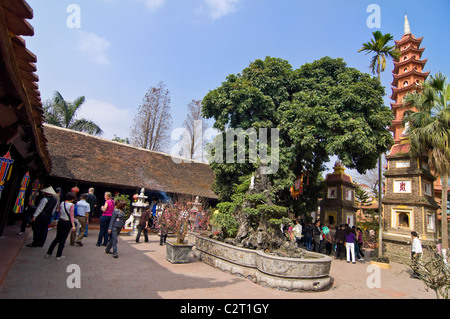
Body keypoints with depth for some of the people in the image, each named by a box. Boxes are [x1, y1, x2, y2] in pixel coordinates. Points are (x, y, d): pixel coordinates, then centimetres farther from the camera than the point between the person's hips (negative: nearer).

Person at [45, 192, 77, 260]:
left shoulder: (62, 203, 5)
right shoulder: (71, 205, -13)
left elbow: (59, 213, 12)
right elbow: (72, 216, -17)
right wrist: (73, 225, -16)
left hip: (60, 221, 6)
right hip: (67, 223, -6)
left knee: (57, 238, 19)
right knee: (63, 239, 5)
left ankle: (49, 253, 22)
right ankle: (58, 255, 12)